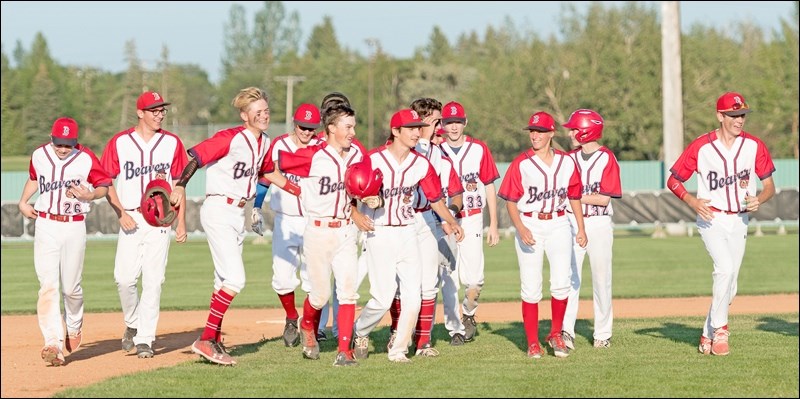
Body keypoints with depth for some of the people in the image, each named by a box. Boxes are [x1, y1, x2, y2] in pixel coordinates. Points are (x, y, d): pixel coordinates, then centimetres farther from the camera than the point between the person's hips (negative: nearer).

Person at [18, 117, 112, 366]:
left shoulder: (86, 159, -6)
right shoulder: (39, 156, 3)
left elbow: (105, 185, 3)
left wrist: (89, 195, -16)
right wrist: (23, 202, 11)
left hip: (74, 227, -1)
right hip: (45, 226, 1)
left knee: (71, 287, 3)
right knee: (48, 286, -11)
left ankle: (74, 325, 36)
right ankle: (53, 344, -19)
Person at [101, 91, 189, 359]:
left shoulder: (172, 143, 7)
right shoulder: (119, 143, 3)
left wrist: (181, 223, 4)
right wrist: (121, 213, -8)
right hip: (131, 220, 0)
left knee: (153, 281, -5)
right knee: (125, 278, -9)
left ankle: (145, 339, -1)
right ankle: (132, 324, 18)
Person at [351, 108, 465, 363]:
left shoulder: (421, 164, 4)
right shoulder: (373, 160, -10)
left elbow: (436, 199, 11)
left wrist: (451, 222, -2)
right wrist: (357, 215, -24)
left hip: (408, 233, 4)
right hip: (379, 234, -4)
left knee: (413, 297, -3)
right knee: (383, 298, -9)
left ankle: (398, 350, 11)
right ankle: (359, 332, 20)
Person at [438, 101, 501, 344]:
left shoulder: (479, 149, 4)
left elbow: (489, 187, 7)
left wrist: (493, 225, 3)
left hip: (472, 219, 0)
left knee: (473, 278, -9)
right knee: (448, 278, 0)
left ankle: (468, 314, 19)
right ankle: (454, 328, 10)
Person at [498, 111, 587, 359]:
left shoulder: (566, 162, 5)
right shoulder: (520, 164, -3)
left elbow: (574, 197, 13)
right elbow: (511, 201, -3)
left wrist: (581, 229, 6)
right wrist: (521, 229, -17)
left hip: (558, 224, 2)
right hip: (529, 225, -1)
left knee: (561, 282, -11)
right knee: (531, 288, -1)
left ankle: (556, 334, 8)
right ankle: (532, 343, 7)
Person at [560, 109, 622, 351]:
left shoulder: (607, 159, -4)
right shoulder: (570, 158, 10)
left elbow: (604, 198, -11)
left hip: (599, 224, -3)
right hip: (572, 223, 3)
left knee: (601, 280, 3)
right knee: (569, 277, -8)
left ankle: (603, 334, 13)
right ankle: (566, 331, -14)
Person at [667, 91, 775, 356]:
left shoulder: (754, 146, -1)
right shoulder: (701, 147, -9)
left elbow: (769, 186, 4)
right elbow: (673, 181, -2)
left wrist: (759, 200, -18)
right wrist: (692, 202, -19)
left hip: (739, 221, 4)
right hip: (711, 219, -4)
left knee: (729, 285, 7)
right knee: (725, 268, -26)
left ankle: (708, 334, 24)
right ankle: (719, 328, -13)